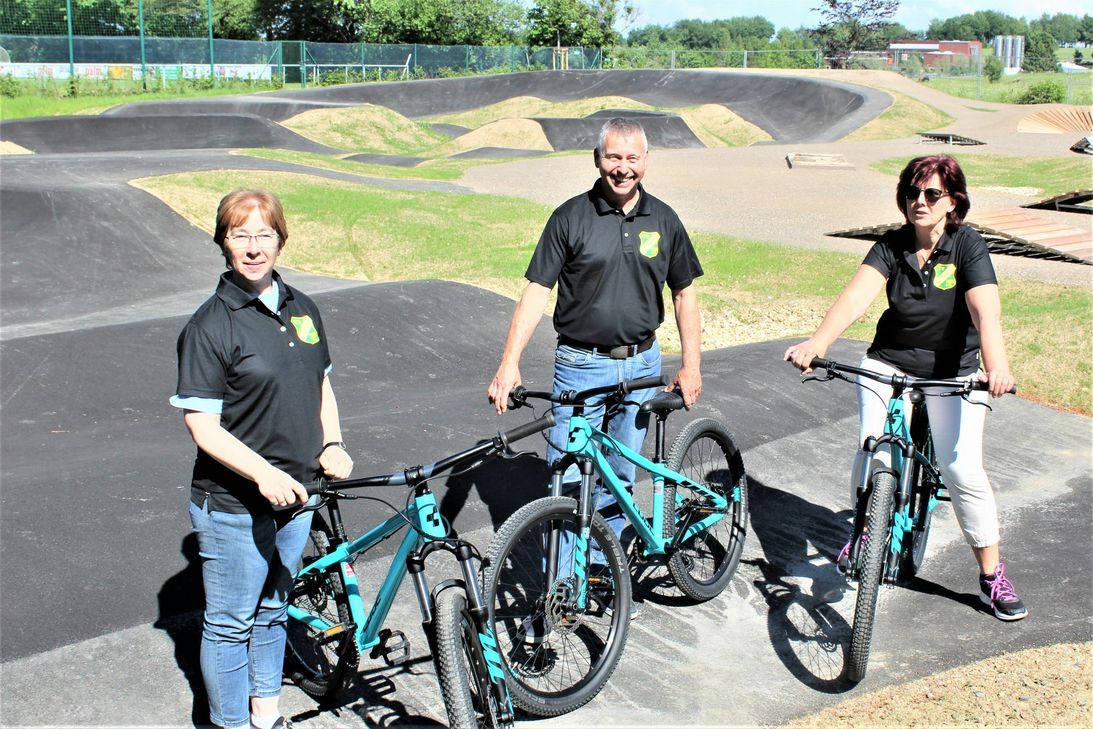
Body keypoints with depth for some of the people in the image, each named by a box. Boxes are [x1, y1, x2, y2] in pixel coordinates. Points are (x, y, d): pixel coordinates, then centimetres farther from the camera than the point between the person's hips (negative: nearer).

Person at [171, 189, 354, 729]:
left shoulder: (301, 309, 6)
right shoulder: (210, 326, -15)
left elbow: (321, 385, 17)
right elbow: (203, 427, -18)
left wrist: (332, 445, 1)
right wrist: (263, 473, -29)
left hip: (295, 493, 7)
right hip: (234, 505, -6)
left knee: (273, 609, 22)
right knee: (231, 623, 8)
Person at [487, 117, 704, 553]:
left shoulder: (663, 221, 4)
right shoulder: (570, 217, -6)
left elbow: (684, 293, 10)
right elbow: (537, 291, -8)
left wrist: (691, 365, 4)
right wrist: (509, 363, -17)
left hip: (641, 366, 3)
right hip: (581, 366, -3)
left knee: (619, 476, 13)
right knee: (566, 481, -3)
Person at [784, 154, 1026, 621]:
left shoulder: (967, 247, -13)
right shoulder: (892, 247, -7)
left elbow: (986, 311, -29)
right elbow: (857, 296, -24)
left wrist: (996, 365, -48)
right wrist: (818, 342, -42)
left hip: (952, 375, -2)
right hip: (887, 365, 2)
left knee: (963, 469, -11)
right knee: (873, 452, -16)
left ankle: (993, 576, 7)